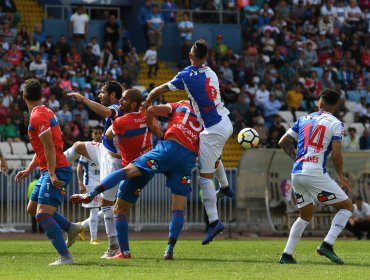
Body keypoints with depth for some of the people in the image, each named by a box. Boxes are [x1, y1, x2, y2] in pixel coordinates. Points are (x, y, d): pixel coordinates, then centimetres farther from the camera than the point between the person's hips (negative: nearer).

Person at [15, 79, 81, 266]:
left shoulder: (37, 117, -15)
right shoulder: (45, 112, 16)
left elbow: (49, 147, -22)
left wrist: (52, 175, -26)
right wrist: (28, 170, 21)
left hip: (57, 171, -10)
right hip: (49, 171, 10)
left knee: (43, 214, -17)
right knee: (33, 208, 19)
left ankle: (65, 257, -22)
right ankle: (71, 228, 25)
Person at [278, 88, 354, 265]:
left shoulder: (304, 119, 14)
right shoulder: (335, 124, -2)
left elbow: (283, 142, 15)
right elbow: (336, 155, -8)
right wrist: (341, 177, 7)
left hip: (297, 174, 6)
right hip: (316, 174, -6)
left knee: (305, 215, 23)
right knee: (347, 207, 7)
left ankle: (287, 254, 14)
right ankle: (327, 245, -9)